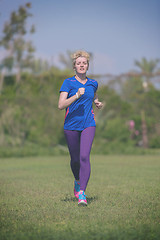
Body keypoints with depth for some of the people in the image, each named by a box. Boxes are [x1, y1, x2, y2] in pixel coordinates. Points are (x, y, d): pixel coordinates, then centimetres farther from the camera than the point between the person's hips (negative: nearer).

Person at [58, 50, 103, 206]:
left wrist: (97, 103, 13)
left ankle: (82, 193, -18)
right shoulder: (68, 83, -3)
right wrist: (77, 95, -24)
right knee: (75, 159, 9)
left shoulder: (93, 83, 9)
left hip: (88, 124, 1)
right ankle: (77, 181, 41)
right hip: (71, 125, -1)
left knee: (84, 157, -16)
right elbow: (61, 105, -13)